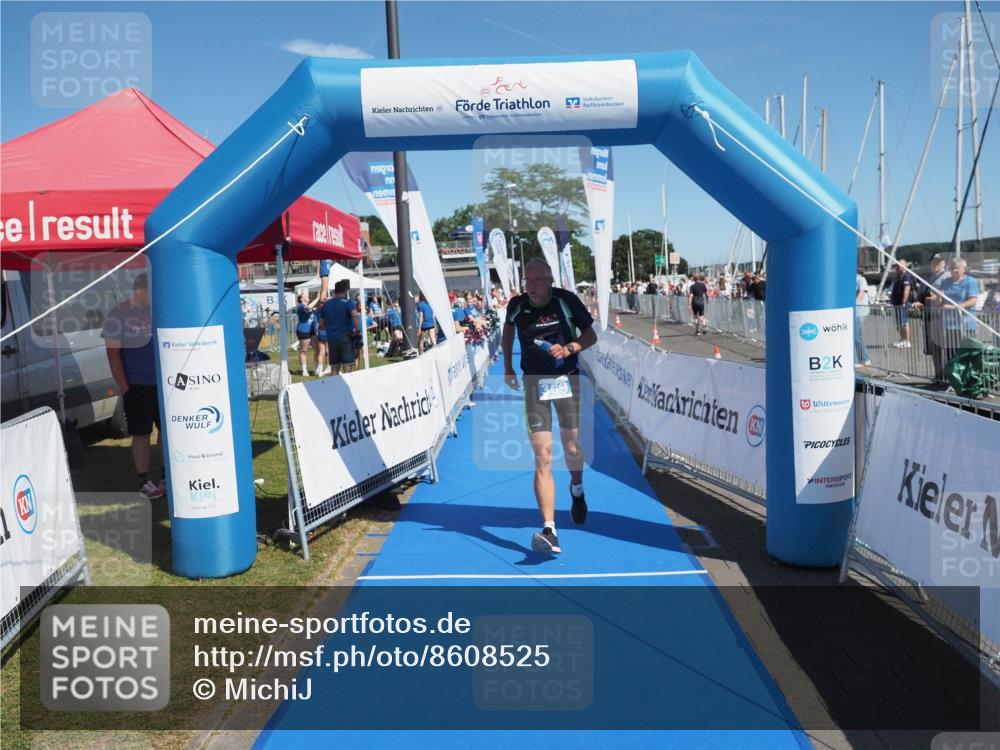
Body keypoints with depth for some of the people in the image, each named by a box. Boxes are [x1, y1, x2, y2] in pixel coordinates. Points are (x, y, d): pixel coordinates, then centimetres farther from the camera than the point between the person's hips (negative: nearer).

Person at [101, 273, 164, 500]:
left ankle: (167, 477, 21)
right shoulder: (119, 315, -6)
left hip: (163, 383, 4)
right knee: (141, 434, 3)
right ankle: (144, 483, 11)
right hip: (137, 386, -4)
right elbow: (113, 352, -6)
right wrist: (123, 387, -10)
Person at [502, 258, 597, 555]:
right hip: (535, 384, 0)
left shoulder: (567, 300, -10)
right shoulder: (517, 305, -6)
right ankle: (549, 531, -14)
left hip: (567, 381, 0)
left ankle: (577, 489, 47)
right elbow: (508, 327, 17)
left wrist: (569, 348, -20)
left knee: (572, 449, 10)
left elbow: (591, 335, 0)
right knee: (542, 458, -10)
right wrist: (508, 367, 12)